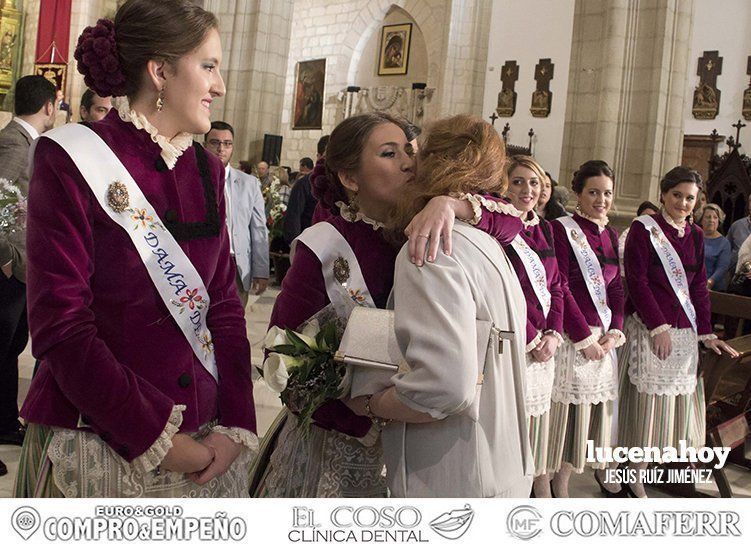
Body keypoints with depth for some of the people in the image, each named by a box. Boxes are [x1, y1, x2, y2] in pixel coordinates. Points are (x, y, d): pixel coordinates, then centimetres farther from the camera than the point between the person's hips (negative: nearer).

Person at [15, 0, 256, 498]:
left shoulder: (208, 169, 8)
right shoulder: (73, 160, -9)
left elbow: (224, 302, 6)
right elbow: (59, 325, -13)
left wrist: (234, 425, -5)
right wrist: (154, 439, -15)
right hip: (96, 447, -5)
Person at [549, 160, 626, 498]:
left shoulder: (611, 235, 12)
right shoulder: (562, 229, -10)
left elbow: (617, 287, 12)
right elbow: (560, 288, -14)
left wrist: (614, 332, -2)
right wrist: (584, 338, -15)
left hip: (603, 337, 6)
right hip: (573, 338, -6)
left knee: (601, 405, 15)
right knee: (569, 406, 1)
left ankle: (602, 471, 34)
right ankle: (560, 486, 15)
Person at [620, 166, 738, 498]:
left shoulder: (695, 235, 13)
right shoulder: (644, 228, -4)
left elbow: (699, 287, 13)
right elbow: (637, 281, -10)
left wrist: (706, 333, 5)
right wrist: (659, 327, -15)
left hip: (684, 333, 6)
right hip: (649, 330, -6)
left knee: (678, 404, 7)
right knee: (644, 404, -1)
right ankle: (635, 479, 10)